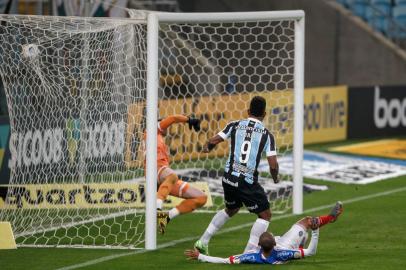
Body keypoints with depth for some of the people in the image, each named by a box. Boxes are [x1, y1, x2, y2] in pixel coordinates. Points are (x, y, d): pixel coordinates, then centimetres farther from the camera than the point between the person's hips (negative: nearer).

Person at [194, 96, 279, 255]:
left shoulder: (235, 126, 3)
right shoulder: (266, 134, -2)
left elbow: (213, 141, -1)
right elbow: (273, 165, -7)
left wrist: (206, 148, 24)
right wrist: (275, 178, 14)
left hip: (229, 179, 5)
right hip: (248, 182, -5)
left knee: (231, 209, 31)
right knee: (265, 215, 10)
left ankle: (203, 242, 31)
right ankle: (249, 252, -2)